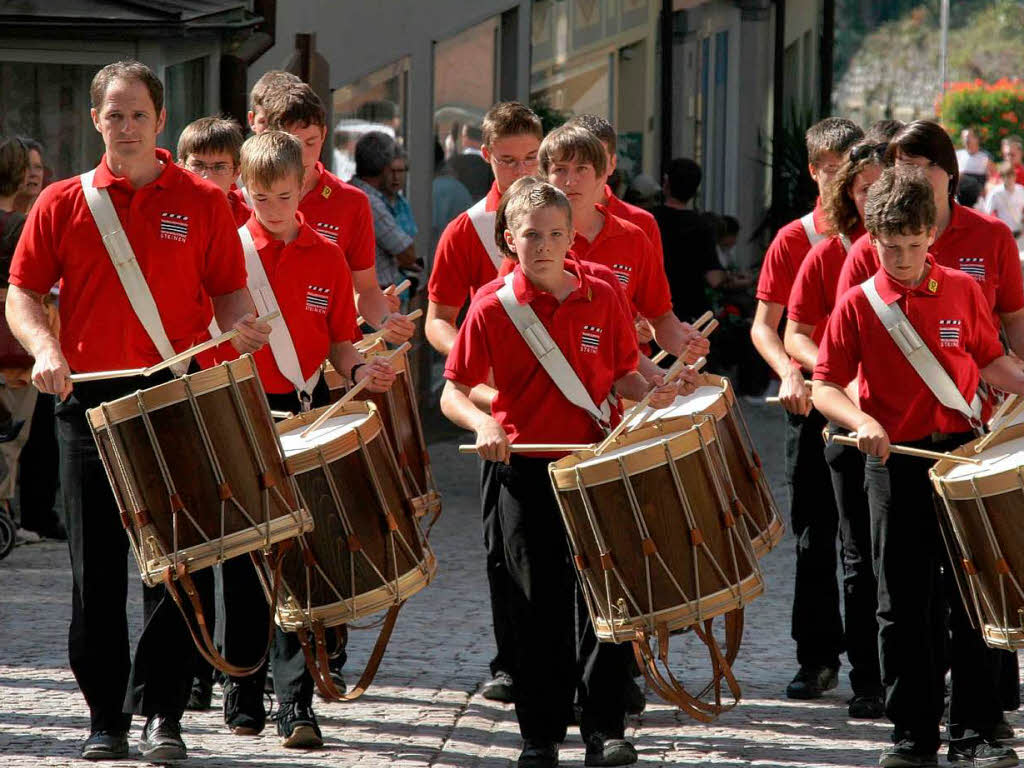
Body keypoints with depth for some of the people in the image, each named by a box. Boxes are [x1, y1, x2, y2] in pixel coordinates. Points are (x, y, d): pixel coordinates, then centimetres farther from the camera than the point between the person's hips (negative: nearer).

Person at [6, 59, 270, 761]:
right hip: (89, 400, 1)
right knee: (97, 570, 4)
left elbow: (229, 290, 9)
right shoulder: (63, 204, 5)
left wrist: (240, 324, -12)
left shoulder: (202, 203, 4)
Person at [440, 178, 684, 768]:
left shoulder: (602, 300, 1)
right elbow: (453, 393, -3)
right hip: (524, 469, -1)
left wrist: (649, 394, -11)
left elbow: (622, 375, 9)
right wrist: (483, 424, -22)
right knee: (538, 605, 3)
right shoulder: (492, 308, -4)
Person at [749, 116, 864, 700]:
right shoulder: (793, 240, 2)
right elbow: (764, 326, 3)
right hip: (812, 404, 0)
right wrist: (789, 371, -16)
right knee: (815, 535, 4)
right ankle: (818, 658, 11)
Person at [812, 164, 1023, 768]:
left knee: (972, 601, 1)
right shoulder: (858, 304, -2)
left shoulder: (963, 292, 1)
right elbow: (826, 387, -2)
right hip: (896, 463, 0)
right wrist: (861, 421, -20)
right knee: (904, 605, 5)